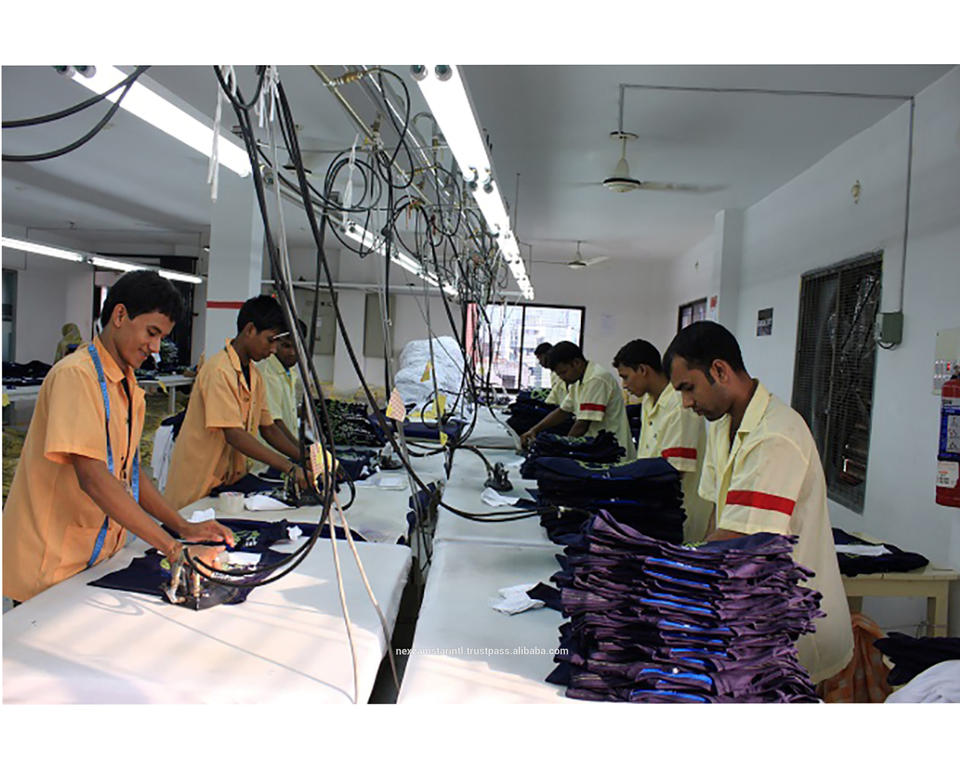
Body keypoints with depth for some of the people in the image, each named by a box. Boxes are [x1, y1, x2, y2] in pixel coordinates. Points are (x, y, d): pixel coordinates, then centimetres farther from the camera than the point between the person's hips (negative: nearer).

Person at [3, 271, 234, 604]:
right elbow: (93, 477, -27)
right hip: (52, 570, -8)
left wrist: (183, 527, -1)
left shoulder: (130, 388, 10)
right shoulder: (75, 375, -18)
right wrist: (175, 549, -30)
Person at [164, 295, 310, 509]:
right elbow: (234, 435, -26)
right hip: (199, 486, -7)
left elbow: (268, 429, 12)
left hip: (232, 476, 7)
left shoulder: (254, 375, 10)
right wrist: (290, 468, -31)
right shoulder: (219, 371, -18)